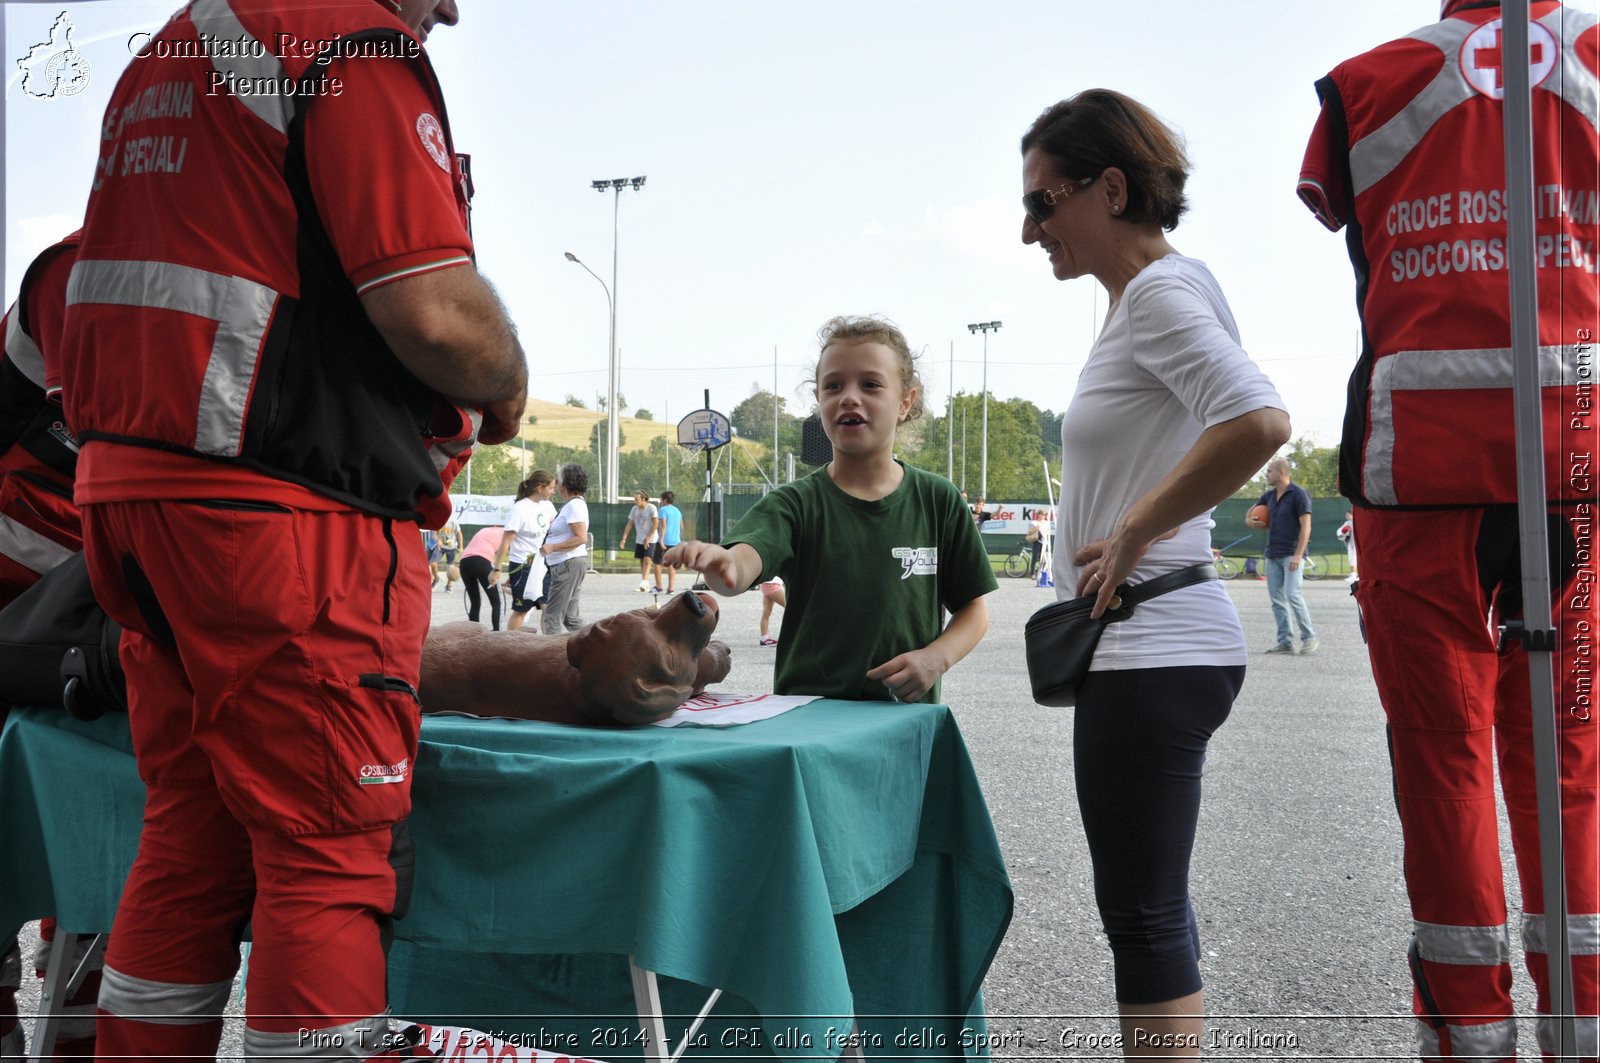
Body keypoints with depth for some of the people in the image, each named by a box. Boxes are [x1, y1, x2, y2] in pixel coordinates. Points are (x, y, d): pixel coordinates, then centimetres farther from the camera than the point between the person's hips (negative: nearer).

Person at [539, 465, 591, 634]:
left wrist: (553, 547, -24)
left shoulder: (574, 505, -14)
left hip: (569, 564, -11)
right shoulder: (572, 504, 17)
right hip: (569, 564, 11)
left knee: (553, 616, -11)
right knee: (570, 614, 14)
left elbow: (581, 538, -23)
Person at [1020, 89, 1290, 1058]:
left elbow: (1259, 423, -29)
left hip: (1153, 651, -10)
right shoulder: (1144, 297, 16)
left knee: (1144, 917, -3)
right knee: (1152, 909, 17)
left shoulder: (1161, 288, -13)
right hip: (1147, 647, 10)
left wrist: (1132, 535, -21)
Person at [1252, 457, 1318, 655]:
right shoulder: (1269, 495, 13)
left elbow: (1306, 526, -13)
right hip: (1272, 555, 7)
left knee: (1293, 594, -15)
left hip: (1291, 554, -7)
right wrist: (1253, 522, 2)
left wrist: (1298, 555, -20)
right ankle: (1285, 641, 8)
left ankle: (1309, 637, -4)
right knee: (1277, 598, 4)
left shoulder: (1299, 494, -8)